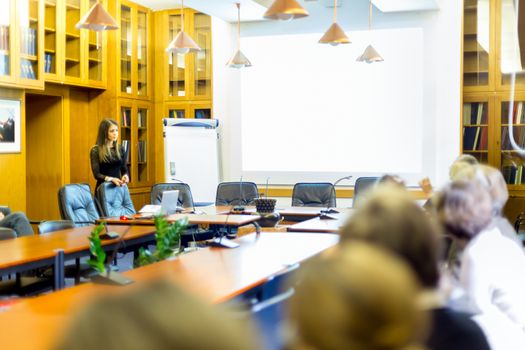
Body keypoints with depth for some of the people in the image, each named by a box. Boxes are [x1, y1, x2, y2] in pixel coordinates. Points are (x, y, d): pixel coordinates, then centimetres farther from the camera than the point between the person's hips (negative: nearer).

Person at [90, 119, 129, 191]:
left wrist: (125, 176, -12)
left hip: (118, 186, 4)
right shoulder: (96, 151, -5)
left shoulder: (120, 149, 9)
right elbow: (96, 174, -10)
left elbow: (124, 169, 11)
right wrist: (111, 179, -26)